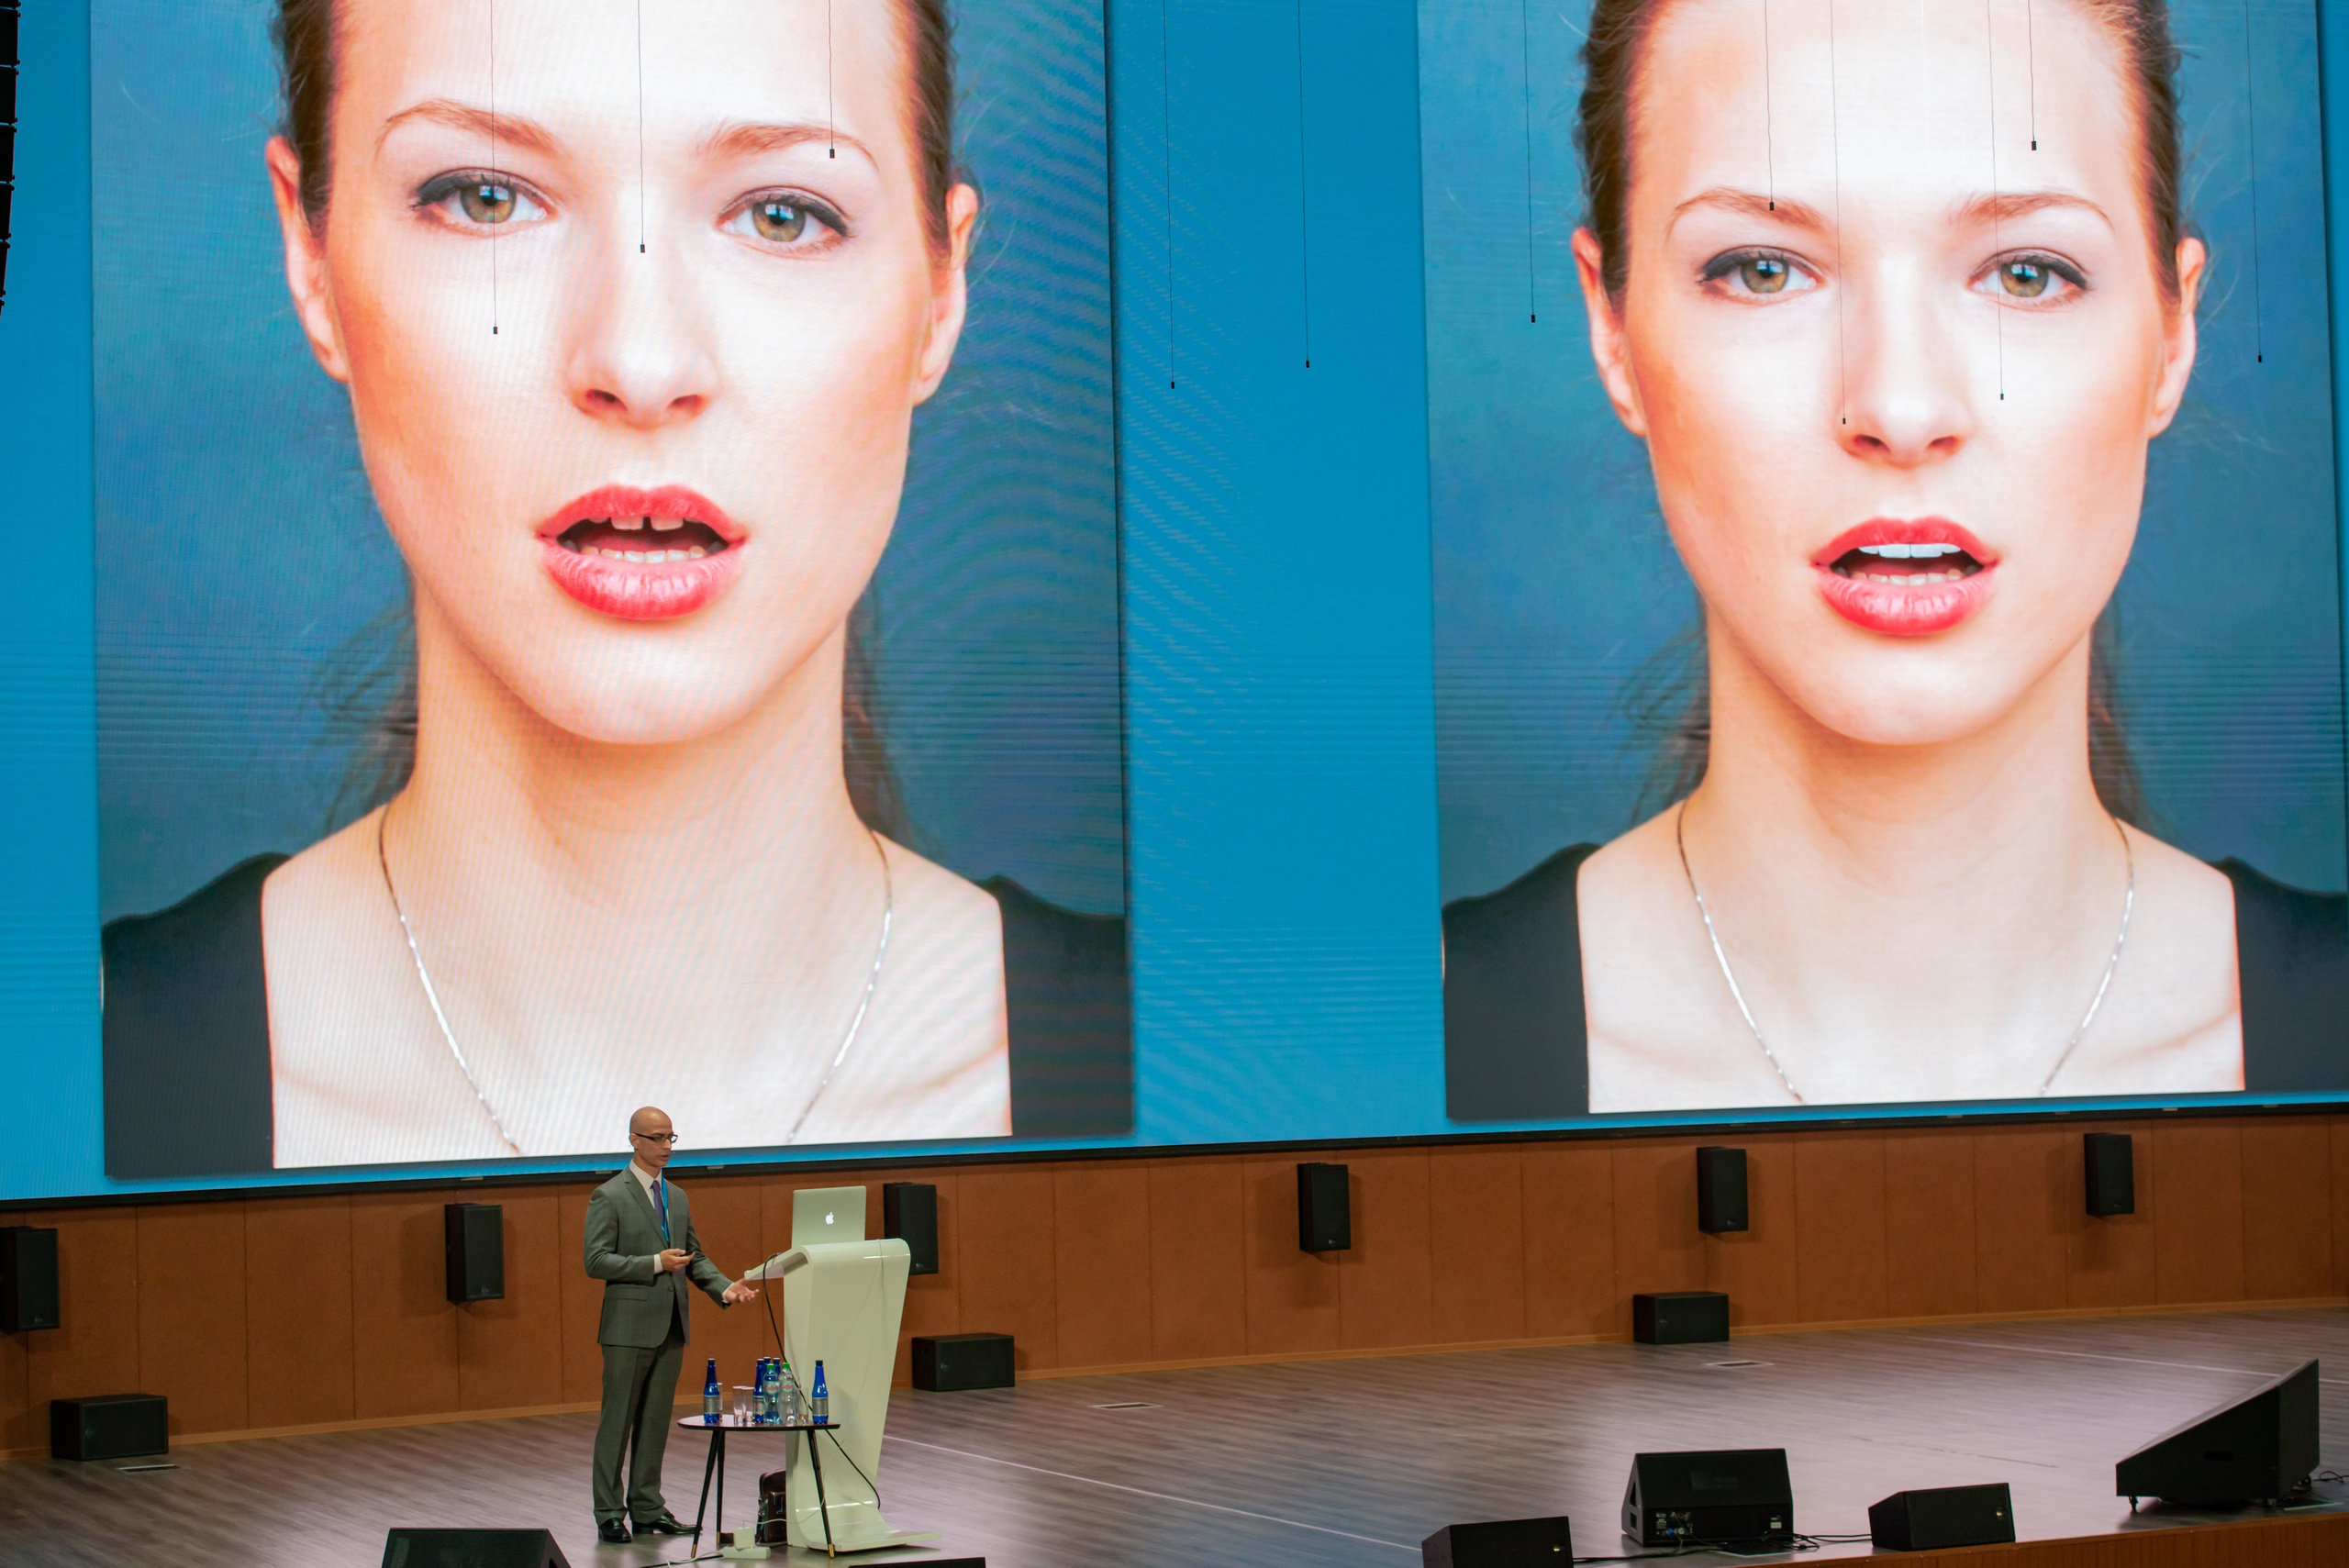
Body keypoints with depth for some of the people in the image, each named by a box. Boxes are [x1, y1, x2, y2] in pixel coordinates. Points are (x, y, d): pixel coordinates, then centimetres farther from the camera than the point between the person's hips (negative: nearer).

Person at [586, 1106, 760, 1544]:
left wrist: (724, 1288, 0)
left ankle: (647, 1509, 15)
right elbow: (596, 1261, -13)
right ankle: (609, 1514, 3)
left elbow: (694, 1257, 17)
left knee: (656, 1422, 10)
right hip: (630, 1327, -6)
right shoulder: (609, 1197, -7)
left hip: (671, 1327, 6)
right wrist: (656, 1264, -18)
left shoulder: (677, 1197, 15)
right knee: (617, 1422, -1)